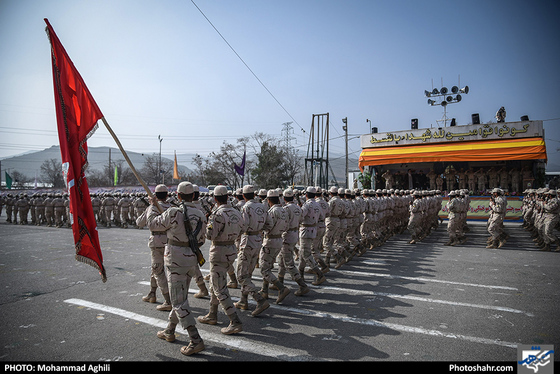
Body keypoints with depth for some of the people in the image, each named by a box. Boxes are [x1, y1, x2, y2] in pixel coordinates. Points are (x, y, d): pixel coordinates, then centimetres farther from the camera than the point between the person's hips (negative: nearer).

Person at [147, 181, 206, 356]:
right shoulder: (201, 215, 3)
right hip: (192, 259, 7)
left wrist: (152, 206, 15)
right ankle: (169, 331, 38)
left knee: (179, 301, -1)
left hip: (176, 259, -7)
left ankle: (196, 340, -2)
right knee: (180, 297, 21)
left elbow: (153, 224, 1)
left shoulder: (174, 212, -15)